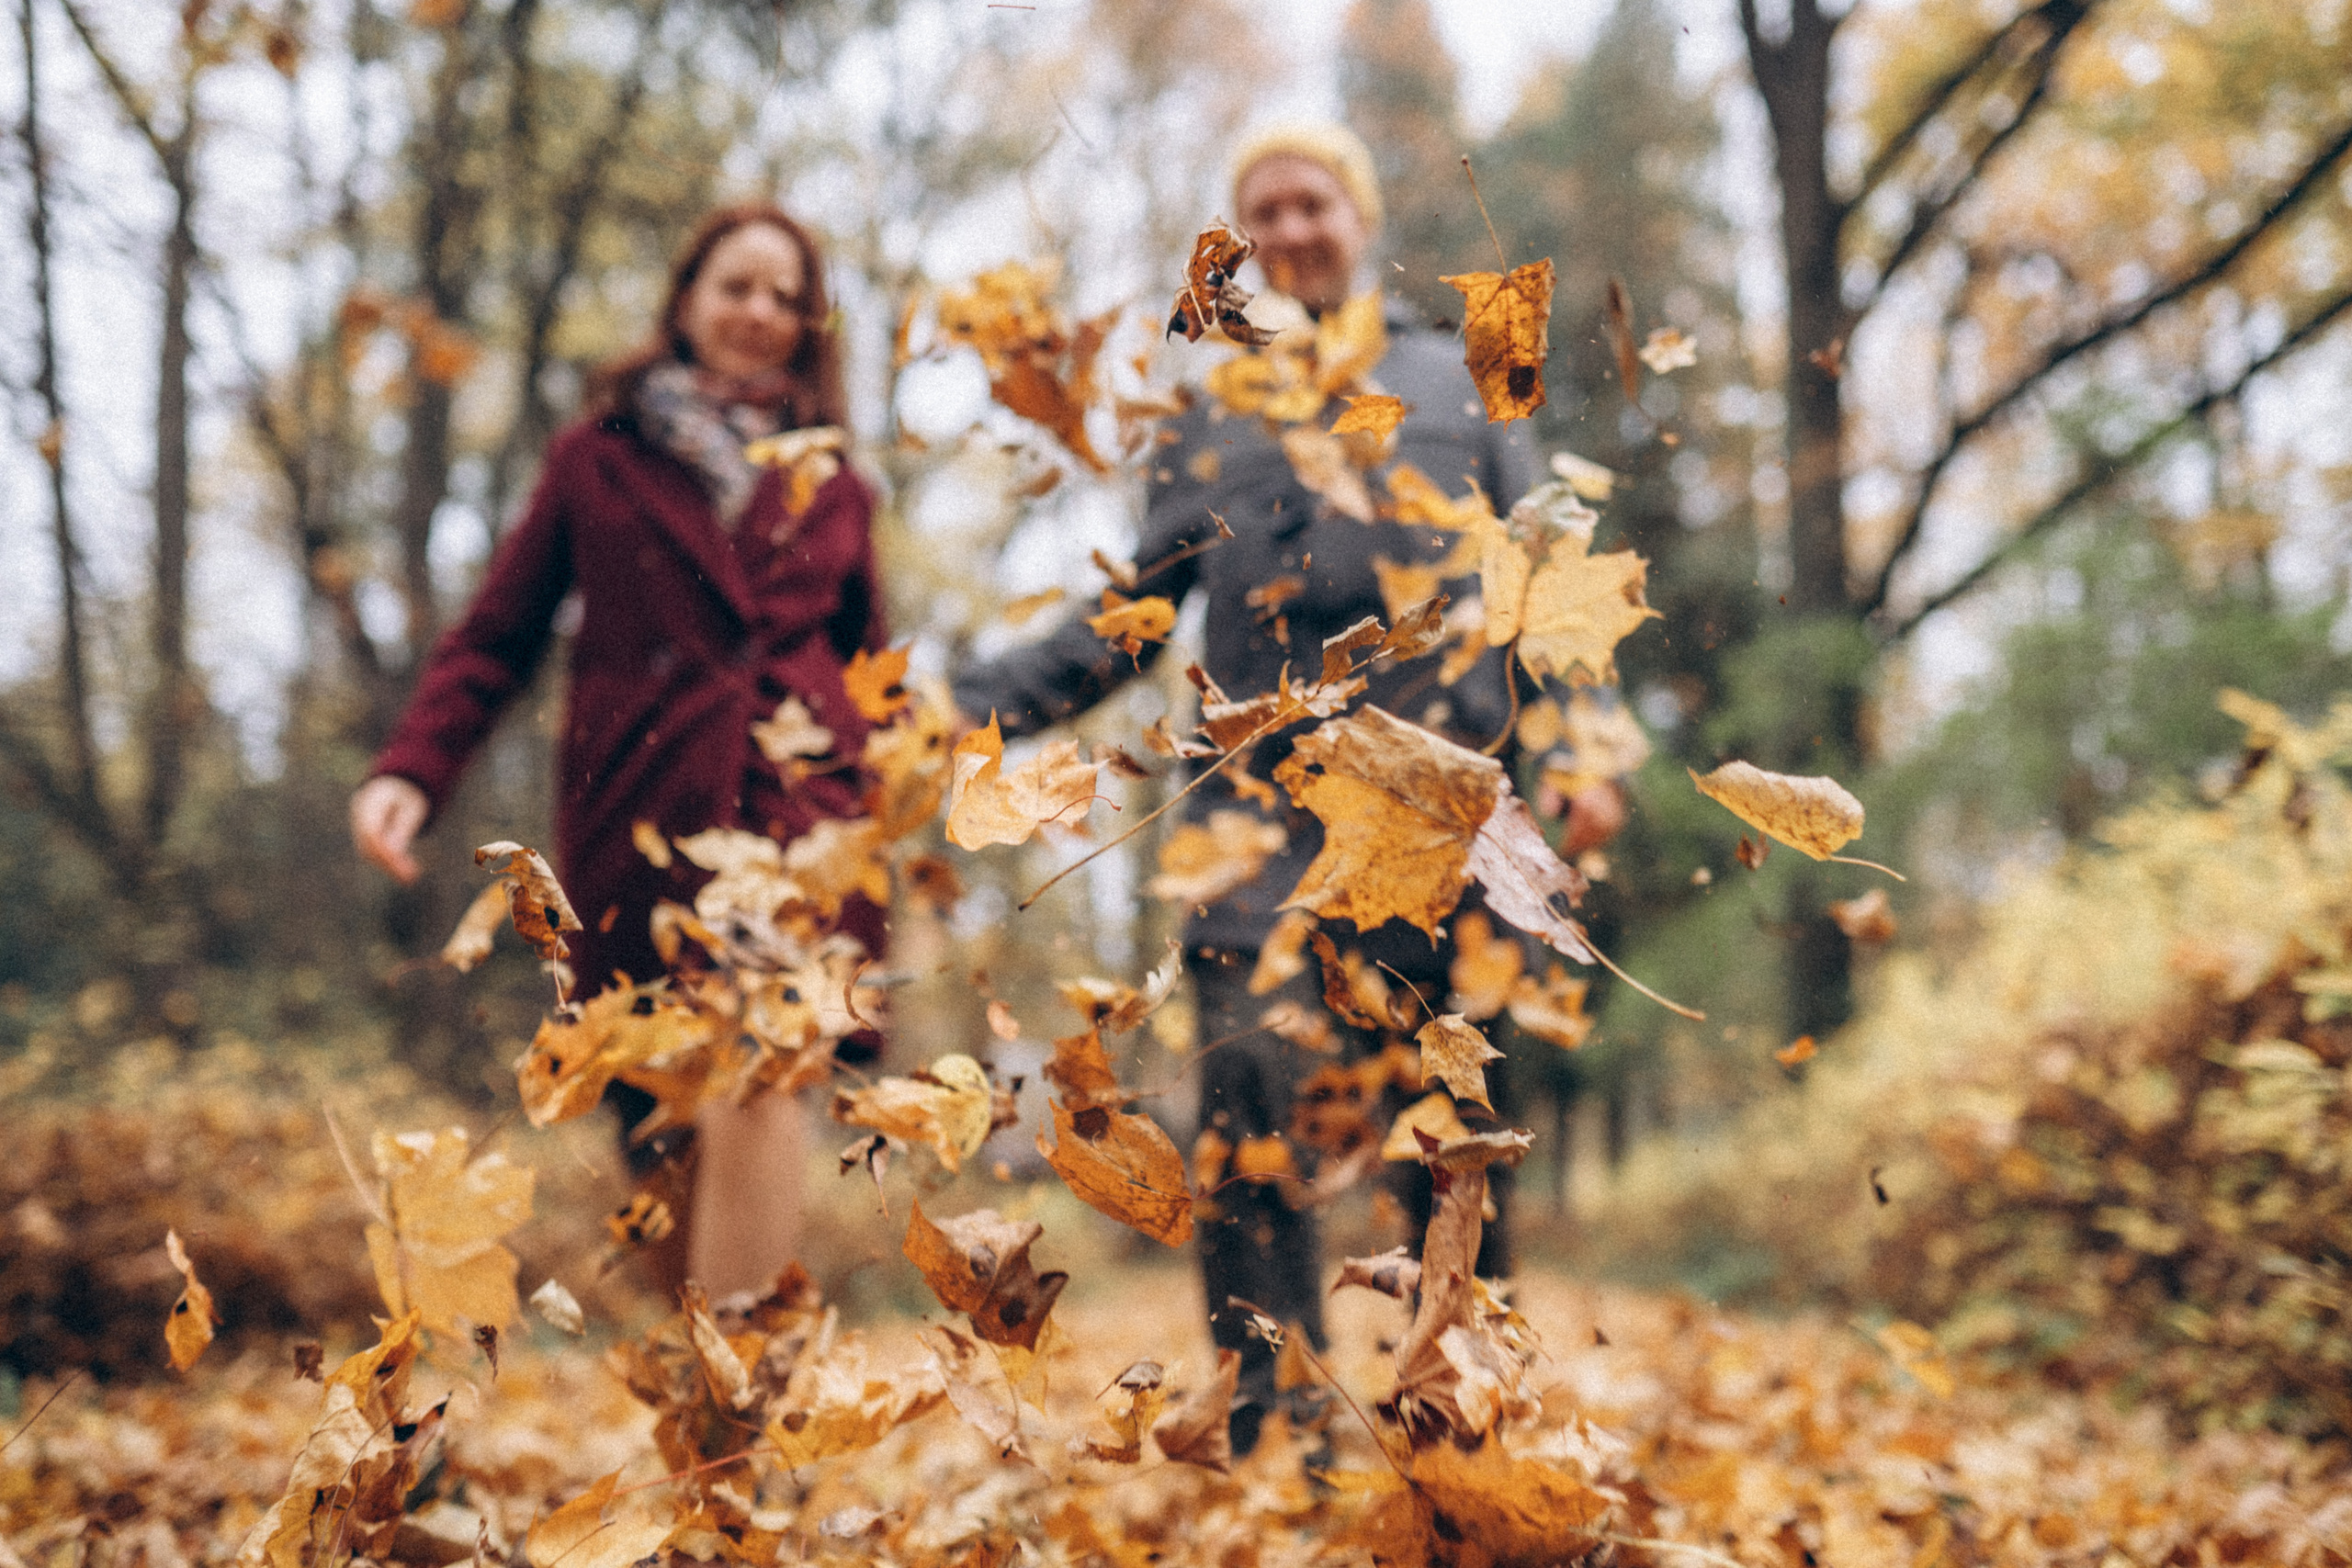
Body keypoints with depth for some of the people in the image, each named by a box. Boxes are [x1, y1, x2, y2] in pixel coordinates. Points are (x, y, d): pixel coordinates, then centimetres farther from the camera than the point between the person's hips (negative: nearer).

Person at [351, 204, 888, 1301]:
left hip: (796, 811, 0)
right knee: (660, 1143, 4)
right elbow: (496, 636, 8)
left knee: (754, 1091, -22)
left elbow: (870, 673, 24)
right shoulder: (600, 459, 13)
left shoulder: (831, 490, 17)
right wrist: (411, 771, -6)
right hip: (641, 828, 0)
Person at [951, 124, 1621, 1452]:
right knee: (1253, 1098, -12)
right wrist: (968, 705, 5)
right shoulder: (1209, 420, 21)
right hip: (1263, 803, 1)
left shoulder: (1463, 384, 19)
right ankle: (1271, 1438, -5)